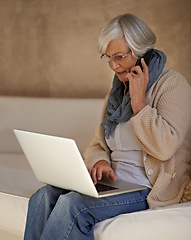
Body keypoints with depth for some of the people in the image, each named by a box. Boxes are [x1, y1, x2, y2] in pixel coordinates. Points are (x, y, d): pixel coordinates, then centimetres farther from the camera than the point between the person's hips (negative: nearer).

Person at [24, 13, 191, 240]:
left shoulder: (172, 84, -5)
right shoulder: (117, 91, 17)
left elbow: (165, 147, -17)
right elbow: (97, 145, 18)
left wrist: (138, 101, -13)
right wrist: (100, 162, -5)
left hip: (148, 188, -7)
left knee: (72, 204, -29)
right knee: (44, 196, -19)